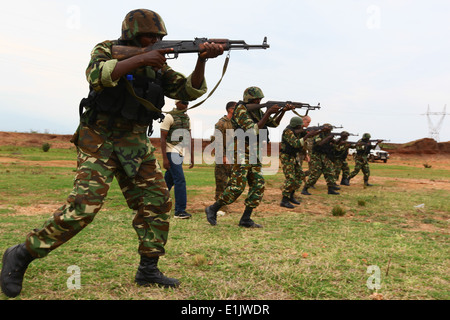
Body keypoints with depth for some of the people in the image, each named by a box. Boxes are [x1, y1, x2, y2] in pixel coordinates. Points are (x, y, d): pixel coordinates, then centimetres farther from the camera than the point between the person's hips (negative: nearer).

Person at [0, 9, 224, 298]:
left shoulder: (157, 65, 11)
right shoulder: (107, 50, -2)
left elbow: (189, 91, 4)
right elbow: (97, 75, -24)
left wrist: (202, 60, -12)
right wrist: (140, 59, -29)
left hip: (136, 144, 6)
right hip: (101, 140, -6)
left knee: (157, 202, 0)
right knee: (85, 205, -17)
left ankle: (148, 271, 12)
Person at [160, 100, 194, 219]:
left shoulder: (187, 118, 14)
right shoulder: (170, 117, -8)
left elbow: (189, 139, 16)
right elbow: (163, 138, -11)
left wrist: (192, 156, 12)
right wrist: (164, 158, -17)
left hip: (180, 153, 7)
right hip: (171, 152, -7)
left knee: (169, 180, 13)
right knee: (180, 180, -12)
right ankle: (180, 210, -8)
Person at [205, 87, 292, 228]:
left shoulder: (257, 111, 12)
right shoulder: (241, 110, -12)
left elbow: (274, 123, 19)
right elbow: (254, 130, -23)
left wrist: (283, 111, 3)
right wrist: (268, 113, -23)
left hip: (254, 153, 9)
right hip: (242, 152, -9)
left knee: (258, 186, 3)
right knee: (237, 186, -11)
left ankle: (246, 219, 9)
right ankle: (212, 209, 6)